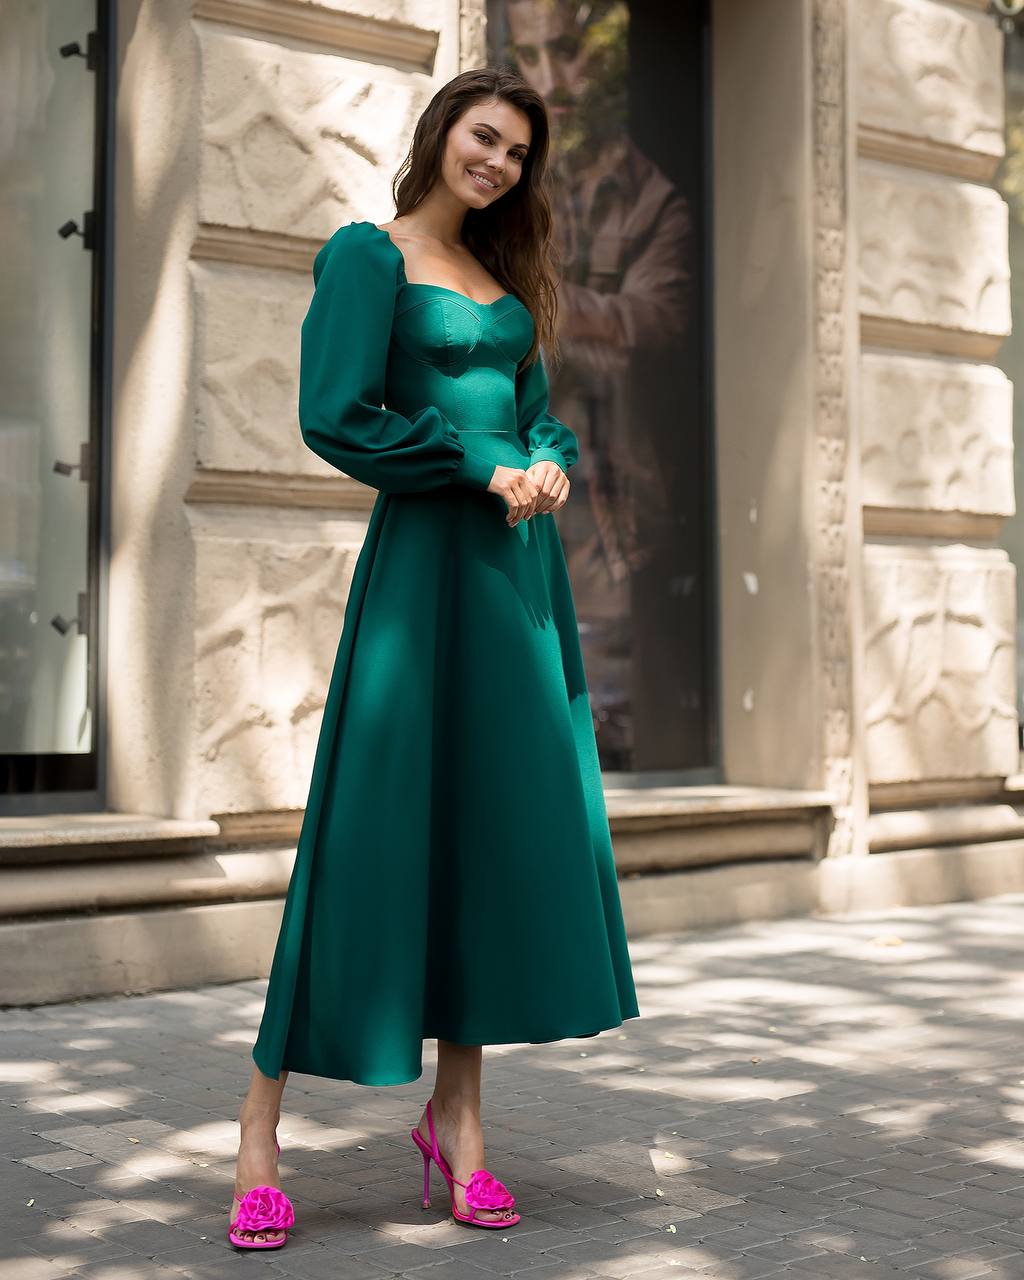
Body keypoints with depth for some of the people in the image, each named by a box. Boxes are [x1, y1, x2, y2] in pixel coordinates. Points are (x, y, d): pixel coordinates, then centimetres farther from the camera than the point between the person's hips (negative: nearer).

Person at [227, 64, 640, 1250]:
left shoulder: (506, 275, 20)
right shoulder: (368, 254, -2)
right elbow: (336, 414, -13)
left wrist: (546, 466, -3)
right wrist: (482, 472, -11)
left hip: (519, 568, 7)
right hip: (424, 560, -7)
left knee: (500, 822, 4)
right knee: (375, 825, -7)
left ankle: (456, 1112, 13)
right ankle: (262, 1119, 4)